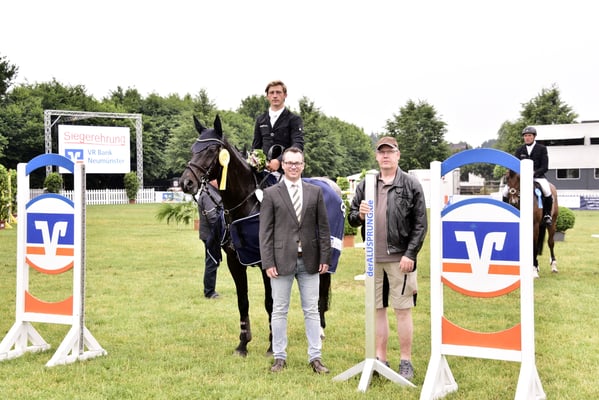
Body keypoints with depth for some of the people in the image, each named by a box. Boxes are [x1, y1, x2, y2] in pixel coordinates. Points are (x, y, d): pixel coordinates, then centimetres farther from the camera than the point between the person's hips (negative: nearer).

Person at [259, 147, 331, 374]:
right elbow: (265, 232, -2)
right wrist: (268, 263, -9)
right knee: (279, 311, 6)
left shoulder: (315, 192, 7)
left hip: (309, 261, 2)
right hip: (282, 260, -2)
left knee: (312, 311, 7)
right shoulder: (271, 194, 1)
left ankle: (315, 358, 14)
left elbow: (323, 227, 7)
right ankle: (279, 357, 16)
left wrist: (325, 258, 0)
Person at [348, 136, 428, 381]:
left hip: (399, 258, -4)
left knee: (403, 310, 2)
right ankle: (380, 359, 21)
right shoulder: (365, 185, 10)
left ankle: (406, 362, 13)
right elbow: (352, 219, 13)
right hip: (372, 258, 4)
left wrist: (410, 255, -11)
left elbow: (420, 224, -4)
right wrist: (359, 215, -10)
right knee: (377, 309, 11)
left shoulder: (411, 185, 0)